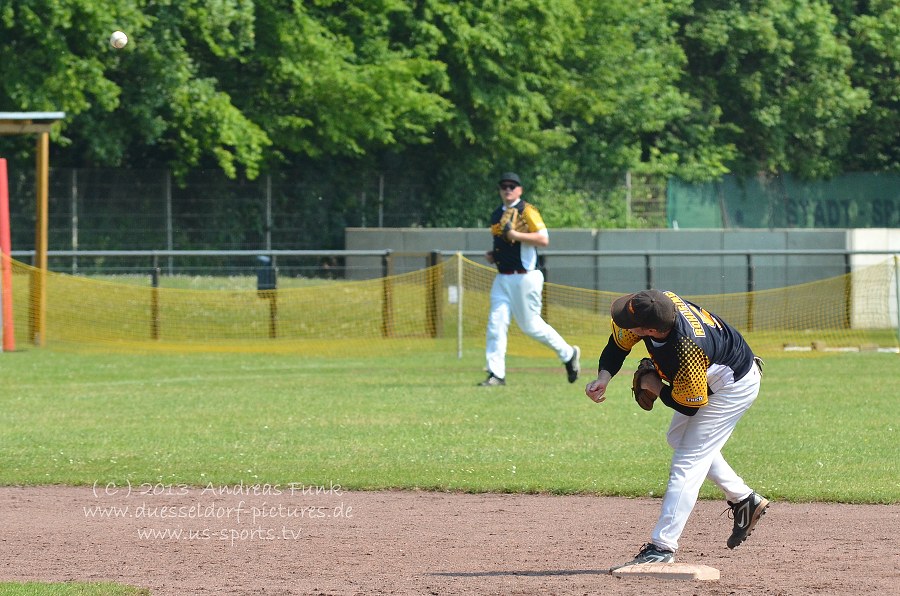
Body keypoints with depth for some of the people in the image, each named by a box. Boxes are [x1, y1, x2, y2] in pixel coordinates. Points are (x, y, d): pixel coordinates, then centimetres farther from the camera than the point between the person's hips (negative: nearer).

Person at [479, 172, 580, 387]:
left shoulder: (527, 211, -8)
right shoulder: (496, 215, 15)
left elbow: (543, 239, -18)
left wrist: (515, 234, -24)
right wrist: (492, 255, 10)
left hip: (525, 278, -7)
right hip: (502, 278, 7)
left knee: (530, 325, -1)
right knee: (496, 323, -5)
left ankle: (568, 354, 19)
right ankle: (496, 374, -6)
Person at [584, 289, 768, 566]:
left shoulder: (687, 352, -44)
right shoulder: (659, 302, -24)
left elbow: (689, 406, -28)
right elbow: (619, 341, -6)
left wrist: (656, 388, -13)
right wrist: (604, 377, -20)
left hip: (735, 387, -9)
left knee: (688, 461, -12)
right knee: (678, 437, 25)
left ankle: (662, 547, -10)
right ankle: (744, 500, 33)